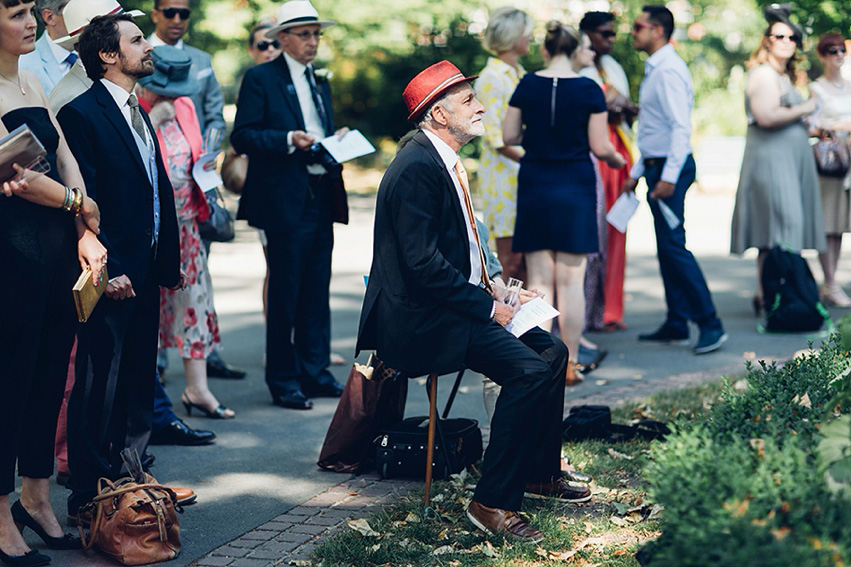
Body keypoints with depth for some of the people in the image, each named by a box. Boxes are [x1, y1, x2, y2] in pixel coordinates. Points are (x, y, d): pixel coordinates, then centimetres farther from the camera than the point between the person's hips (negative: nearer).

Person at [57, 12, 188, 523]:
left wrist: (169, 261, 14)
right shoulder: (82, 113, -11)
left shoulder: (137, 112, 16)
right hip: (113, 273, -9)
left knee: (138, 380, 15)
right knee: (99, 384, -2)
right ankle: (89, 496, 5)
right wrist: (106, 270, -20)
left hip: (146, 271, 9)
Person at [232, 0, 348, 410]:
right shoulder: (260, 79, -2)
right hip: (286, 201, -7)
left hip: (321, 197, 7)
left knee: (317, 292, 9)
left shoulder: (320, 84, 21)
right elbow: (242, 137, -9)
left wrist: (338, 143, 5)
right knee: (285, 295, -3)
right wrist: (289, 140, -19)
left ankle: (314, 371, 17)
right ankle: (284, 381, 4)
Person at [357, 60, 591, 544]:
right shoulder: (417, 168, -19)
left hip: (458, 302, 10)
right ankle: (493, 503, -17)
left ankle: (540, 472, 23)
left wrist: (492, 292, 7)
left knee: (552, 350, 8)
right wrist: (488, 308, -19)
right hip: (422, 320, -10)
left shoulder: (445, 162, 13)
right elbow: (422, 263, -24)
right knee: (528, 369, -23)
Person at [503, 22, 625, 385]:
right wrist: (617, 159, 15)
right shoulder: (589, 90, -6)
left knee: (540, 279, 6)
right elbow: (600, 147, -6)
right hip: (576, 186, -2)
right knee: (571, 279, 3)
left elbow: (509, 137, 3)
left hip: (534, 187, 2)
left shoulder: (528, 85, 0)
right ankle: (569, 365, 5)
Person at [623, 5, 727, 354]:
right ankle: (676, 325, 17)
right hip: (657, 167, 10)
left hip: (671, 167, -10)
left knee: (673, 245, -12)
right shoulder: (654, 70, 17)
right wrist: (637, 173, 23)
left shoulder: (669, 70, -14)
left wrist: (668, 177, -26)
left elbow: (680, 127, -22)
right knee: (666, 248, 11)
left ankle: (710, 325, -10)